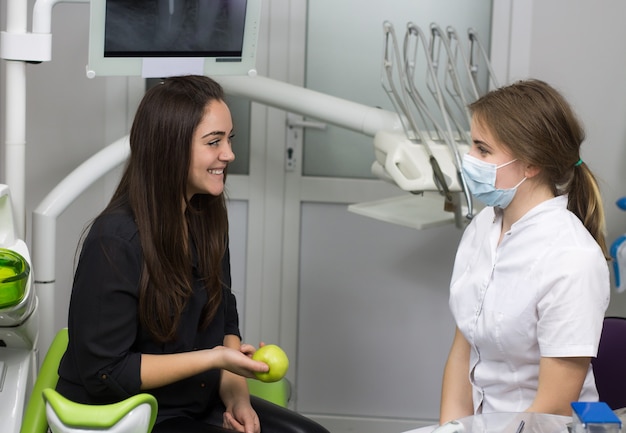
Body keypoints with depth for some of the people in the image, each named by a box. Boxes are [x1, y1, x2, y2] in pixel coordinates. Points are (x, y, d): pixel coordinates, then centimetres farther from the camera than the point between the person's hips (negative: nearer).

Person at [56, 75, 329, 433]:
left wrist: (236, 393, -6)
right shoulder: (116, 241, -22)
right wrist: (215, 358, -22)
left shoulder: (206, 217, 2)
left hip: (200, 402, 8)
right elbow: (104, 374, -19)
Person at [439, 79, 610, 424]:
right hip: (478, 420, 6)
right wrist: (450, 427, -5)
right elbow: (461, 354, 6)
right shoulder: (482, 227, 2)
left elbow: (553, 411, -17)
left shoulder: (571, 261, -18)